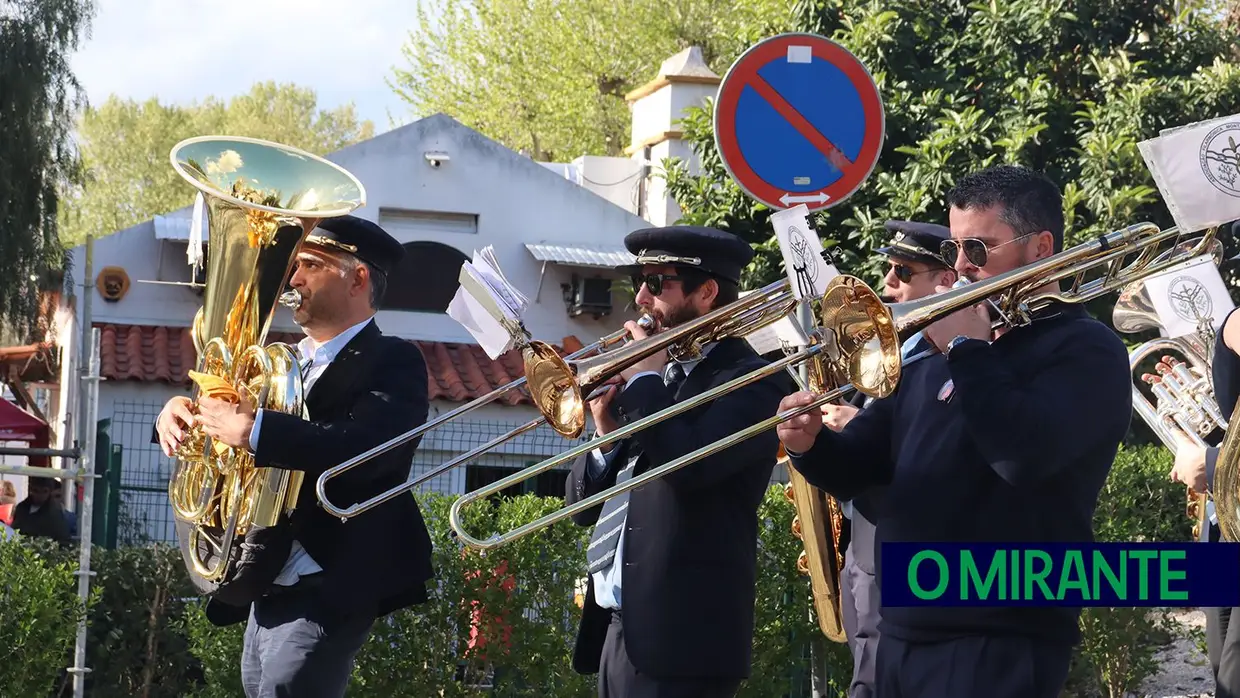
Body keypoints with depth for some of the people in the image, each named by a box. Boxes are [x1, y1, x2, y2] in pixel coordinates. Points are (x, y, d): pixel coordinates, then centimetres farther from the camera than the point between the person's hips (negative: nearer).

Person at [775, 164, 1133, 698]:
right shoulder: (934, 362, 17)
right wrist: (810, 444, -5)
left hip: (1000, 644, -7)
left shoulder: (1086, 351, -5)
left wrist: (966, 349, -13)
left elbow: (1025, 454, -23)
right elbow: (855, 470, 17)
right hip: (902, 635, 7)